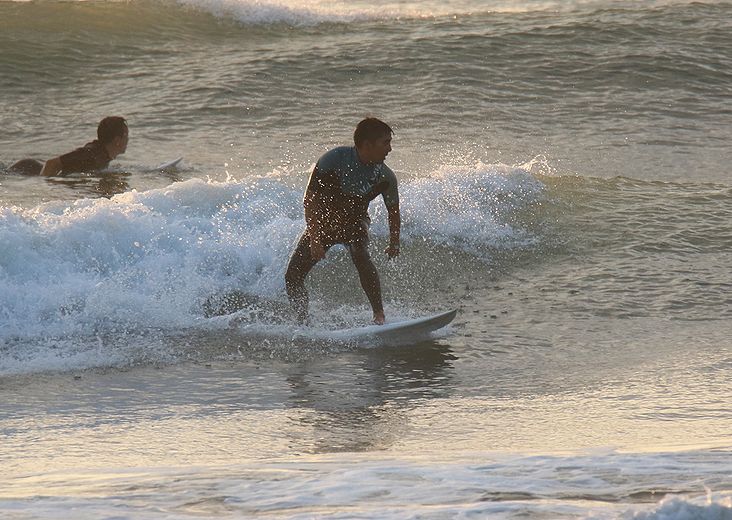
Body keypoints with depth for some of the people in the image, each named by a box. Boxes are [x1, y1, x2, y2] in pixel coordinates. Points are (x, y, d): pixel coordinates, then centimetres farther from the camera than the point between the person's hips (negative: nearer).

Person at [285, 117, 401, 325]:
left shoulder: (385, 177, -16)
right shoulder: (335, 159, -26)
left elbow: (393, 212, 4)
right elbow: (310, 199, -23)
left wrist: (394, 243, 12)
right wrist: (314, 239, -29)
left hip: (354, 222, 0)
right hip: (322, 221, 0)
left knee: (360, 256, -33)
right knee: (293, 277, -7)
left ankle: (379, 316, -30)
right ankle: (302, 325, 11)